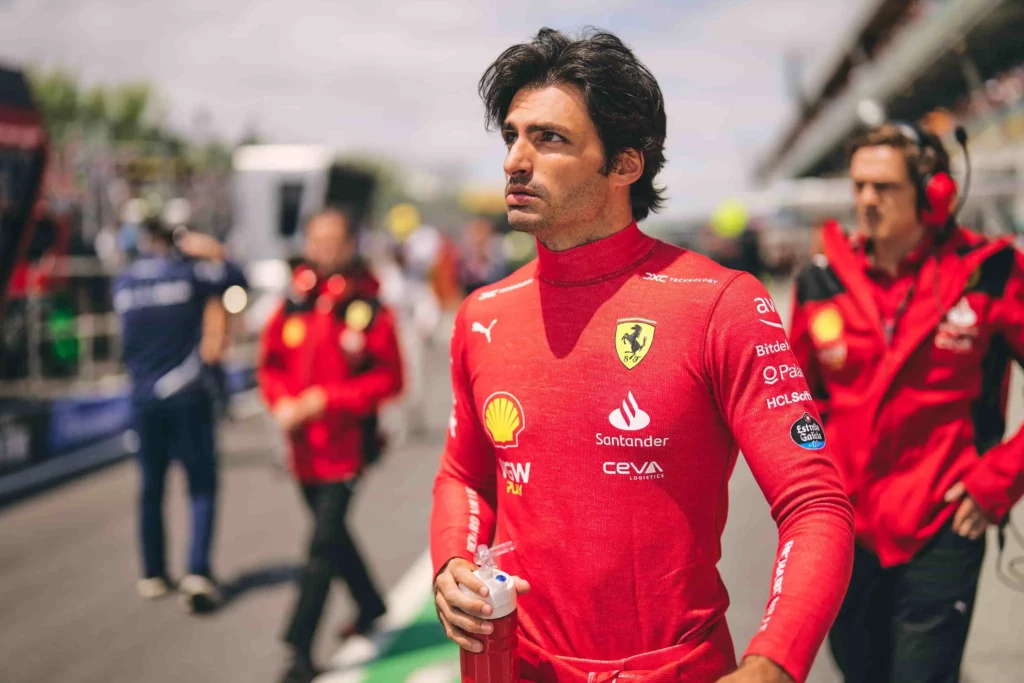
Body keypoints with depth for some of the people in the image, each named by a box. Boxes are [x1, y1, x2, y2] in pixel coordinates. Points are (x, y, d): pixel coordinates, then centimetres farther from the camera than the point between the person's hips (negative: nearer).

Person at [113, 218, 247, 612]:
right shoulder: (188, 272, -8)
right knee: (202, 486, 1)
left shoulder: (123, 283, 4)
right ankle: (198, 573, -12)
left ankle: (153, 575, 21)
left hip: (143, 398, 4)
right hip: (186, 396, -4)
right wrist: (211, 253, 15)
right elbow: (237, 280, 3)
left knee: (151, 486, 15)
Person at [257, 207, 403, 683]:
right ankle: (371, 606, 43)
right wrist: (281, 403, -7)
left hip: (346, 446, -6)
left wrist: (328, 399, -17)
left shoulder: (369, 310, -11)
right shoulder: (293, 305, 2)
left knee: (324, 544, -8)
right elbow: (270, 364, 12)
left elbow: (389, 377, -11)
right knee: (332, 535, 21)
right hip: (304, 447, 6)